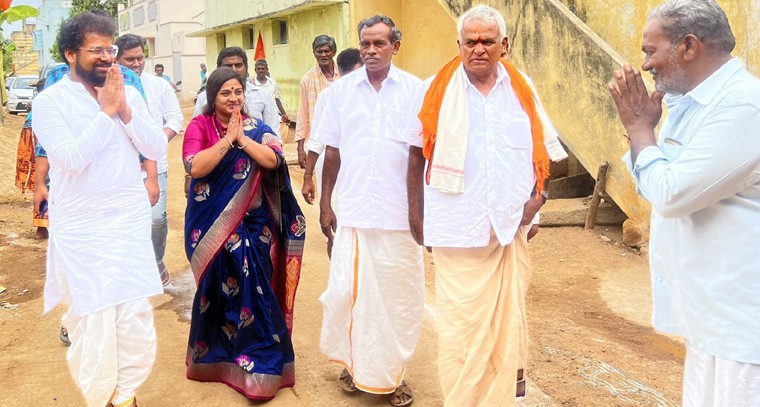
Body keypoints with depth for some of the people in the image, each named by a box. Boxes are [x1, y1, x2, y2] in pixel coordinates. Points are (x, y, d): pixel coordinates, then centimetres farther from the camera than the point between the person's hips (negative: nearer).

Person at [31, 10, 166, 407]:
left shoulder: (130, 95, 6)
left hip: (131, 220, 3)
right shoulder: (49, 101, -6)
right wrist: (106, 111, -15)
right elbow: (71, 159, -19)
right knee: (92, 317, 6)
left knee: (136, 314, 8)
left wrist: (125, 110, -12)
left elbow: (157, 149, -1)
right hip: (82, 229, -3)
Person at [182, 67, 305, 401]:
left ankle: (259, 362, 12)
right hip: (213, 226, -1)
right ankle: (215, 355, 28)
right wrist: (228, 138, -18)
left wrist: (242, 137, -16)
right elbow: (195, 167, -18)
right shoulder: (199, 126, -3)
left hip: (252, 225, 1)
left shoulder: (257, 127, 5)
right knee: (217, 288, 7)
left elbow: (273, 160, -11)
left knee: (253, 289, 0)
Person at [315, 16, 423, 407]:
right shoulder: (342, 89, 5)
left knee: (397, 295, 7)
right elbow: (332, 151, 9)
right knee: (346, 291, 3)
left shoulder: (415, 89, 0)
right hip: (352, 211, 1)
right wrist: (325, 203, 7)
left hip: (399, 213, -1)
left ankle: (392, 372, 24)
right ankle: (353, 361, 26)